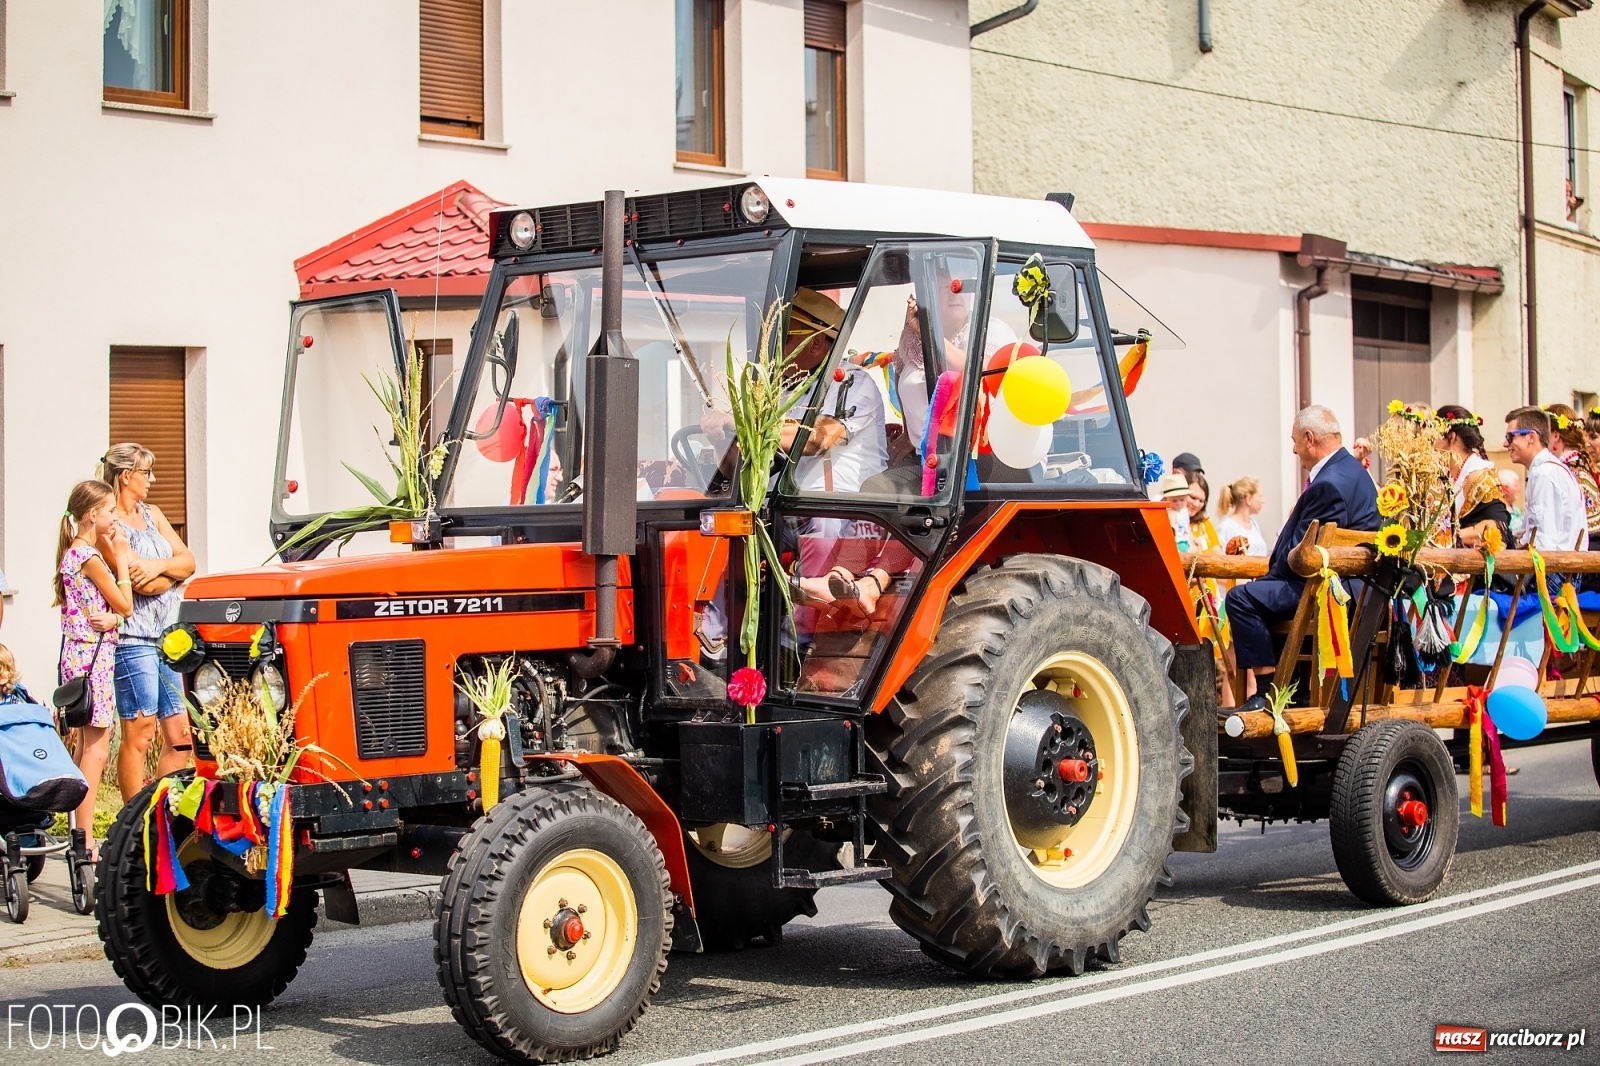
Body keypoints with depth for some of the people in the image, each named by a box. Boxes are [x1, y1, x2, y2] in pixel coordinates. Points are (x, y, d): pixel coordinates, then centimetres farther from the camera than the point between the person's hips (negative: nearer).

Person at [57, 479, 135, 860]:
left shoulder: (74, 552, 14)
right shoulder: (91, 556, -15)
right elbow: (125, 605, -9)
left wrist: (112, 618, -9)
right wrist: (122, 561, -3)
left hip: (79, 653, 10)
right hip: (94, 653, -10)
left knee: (87, 742, 13)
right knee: (97, 744, -9)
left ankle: (80, 829, 17)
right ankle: (84, 835, -10)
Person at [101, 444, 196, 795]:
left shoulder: (152, 514, 16)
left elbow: (188, 560, 6)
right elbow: (143, 583, -18)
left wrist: (159, 566, -13)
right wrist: (175, 570, -1)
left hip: (168, 637, 8)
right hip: (133, 638, -8)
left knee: (180, 737, 6)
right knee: (139, 736, -5)